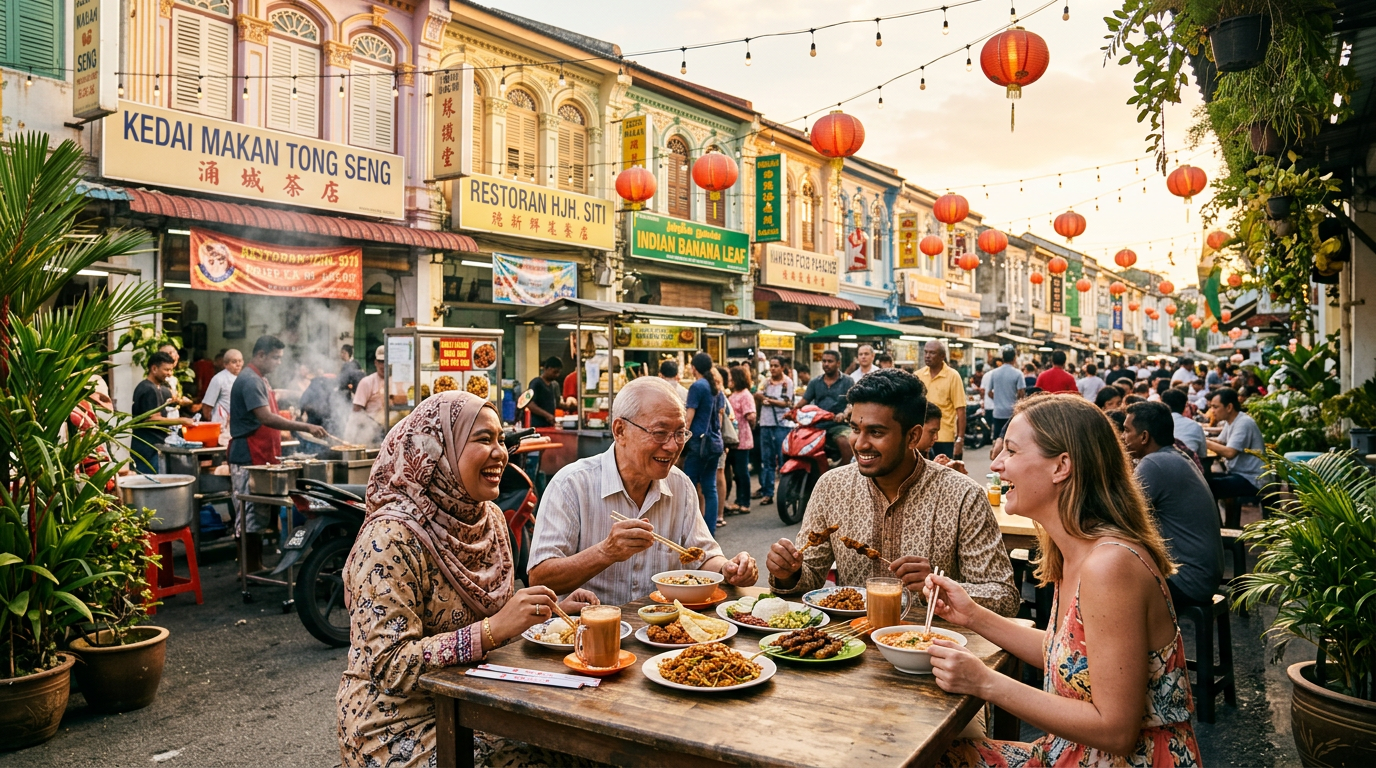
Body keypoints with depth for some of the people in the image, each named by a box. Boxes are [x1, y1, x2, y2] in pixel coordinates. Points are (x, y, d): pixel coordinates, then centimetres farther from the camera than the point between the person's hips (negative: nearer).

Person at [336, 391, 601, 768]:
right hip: (404, 726, -7)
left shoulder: (490, 517, 4)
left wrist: (550, 610, -2)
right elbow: (389, 667, -23)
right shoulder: (392, 538, -19)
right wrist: (493, 629, -30)